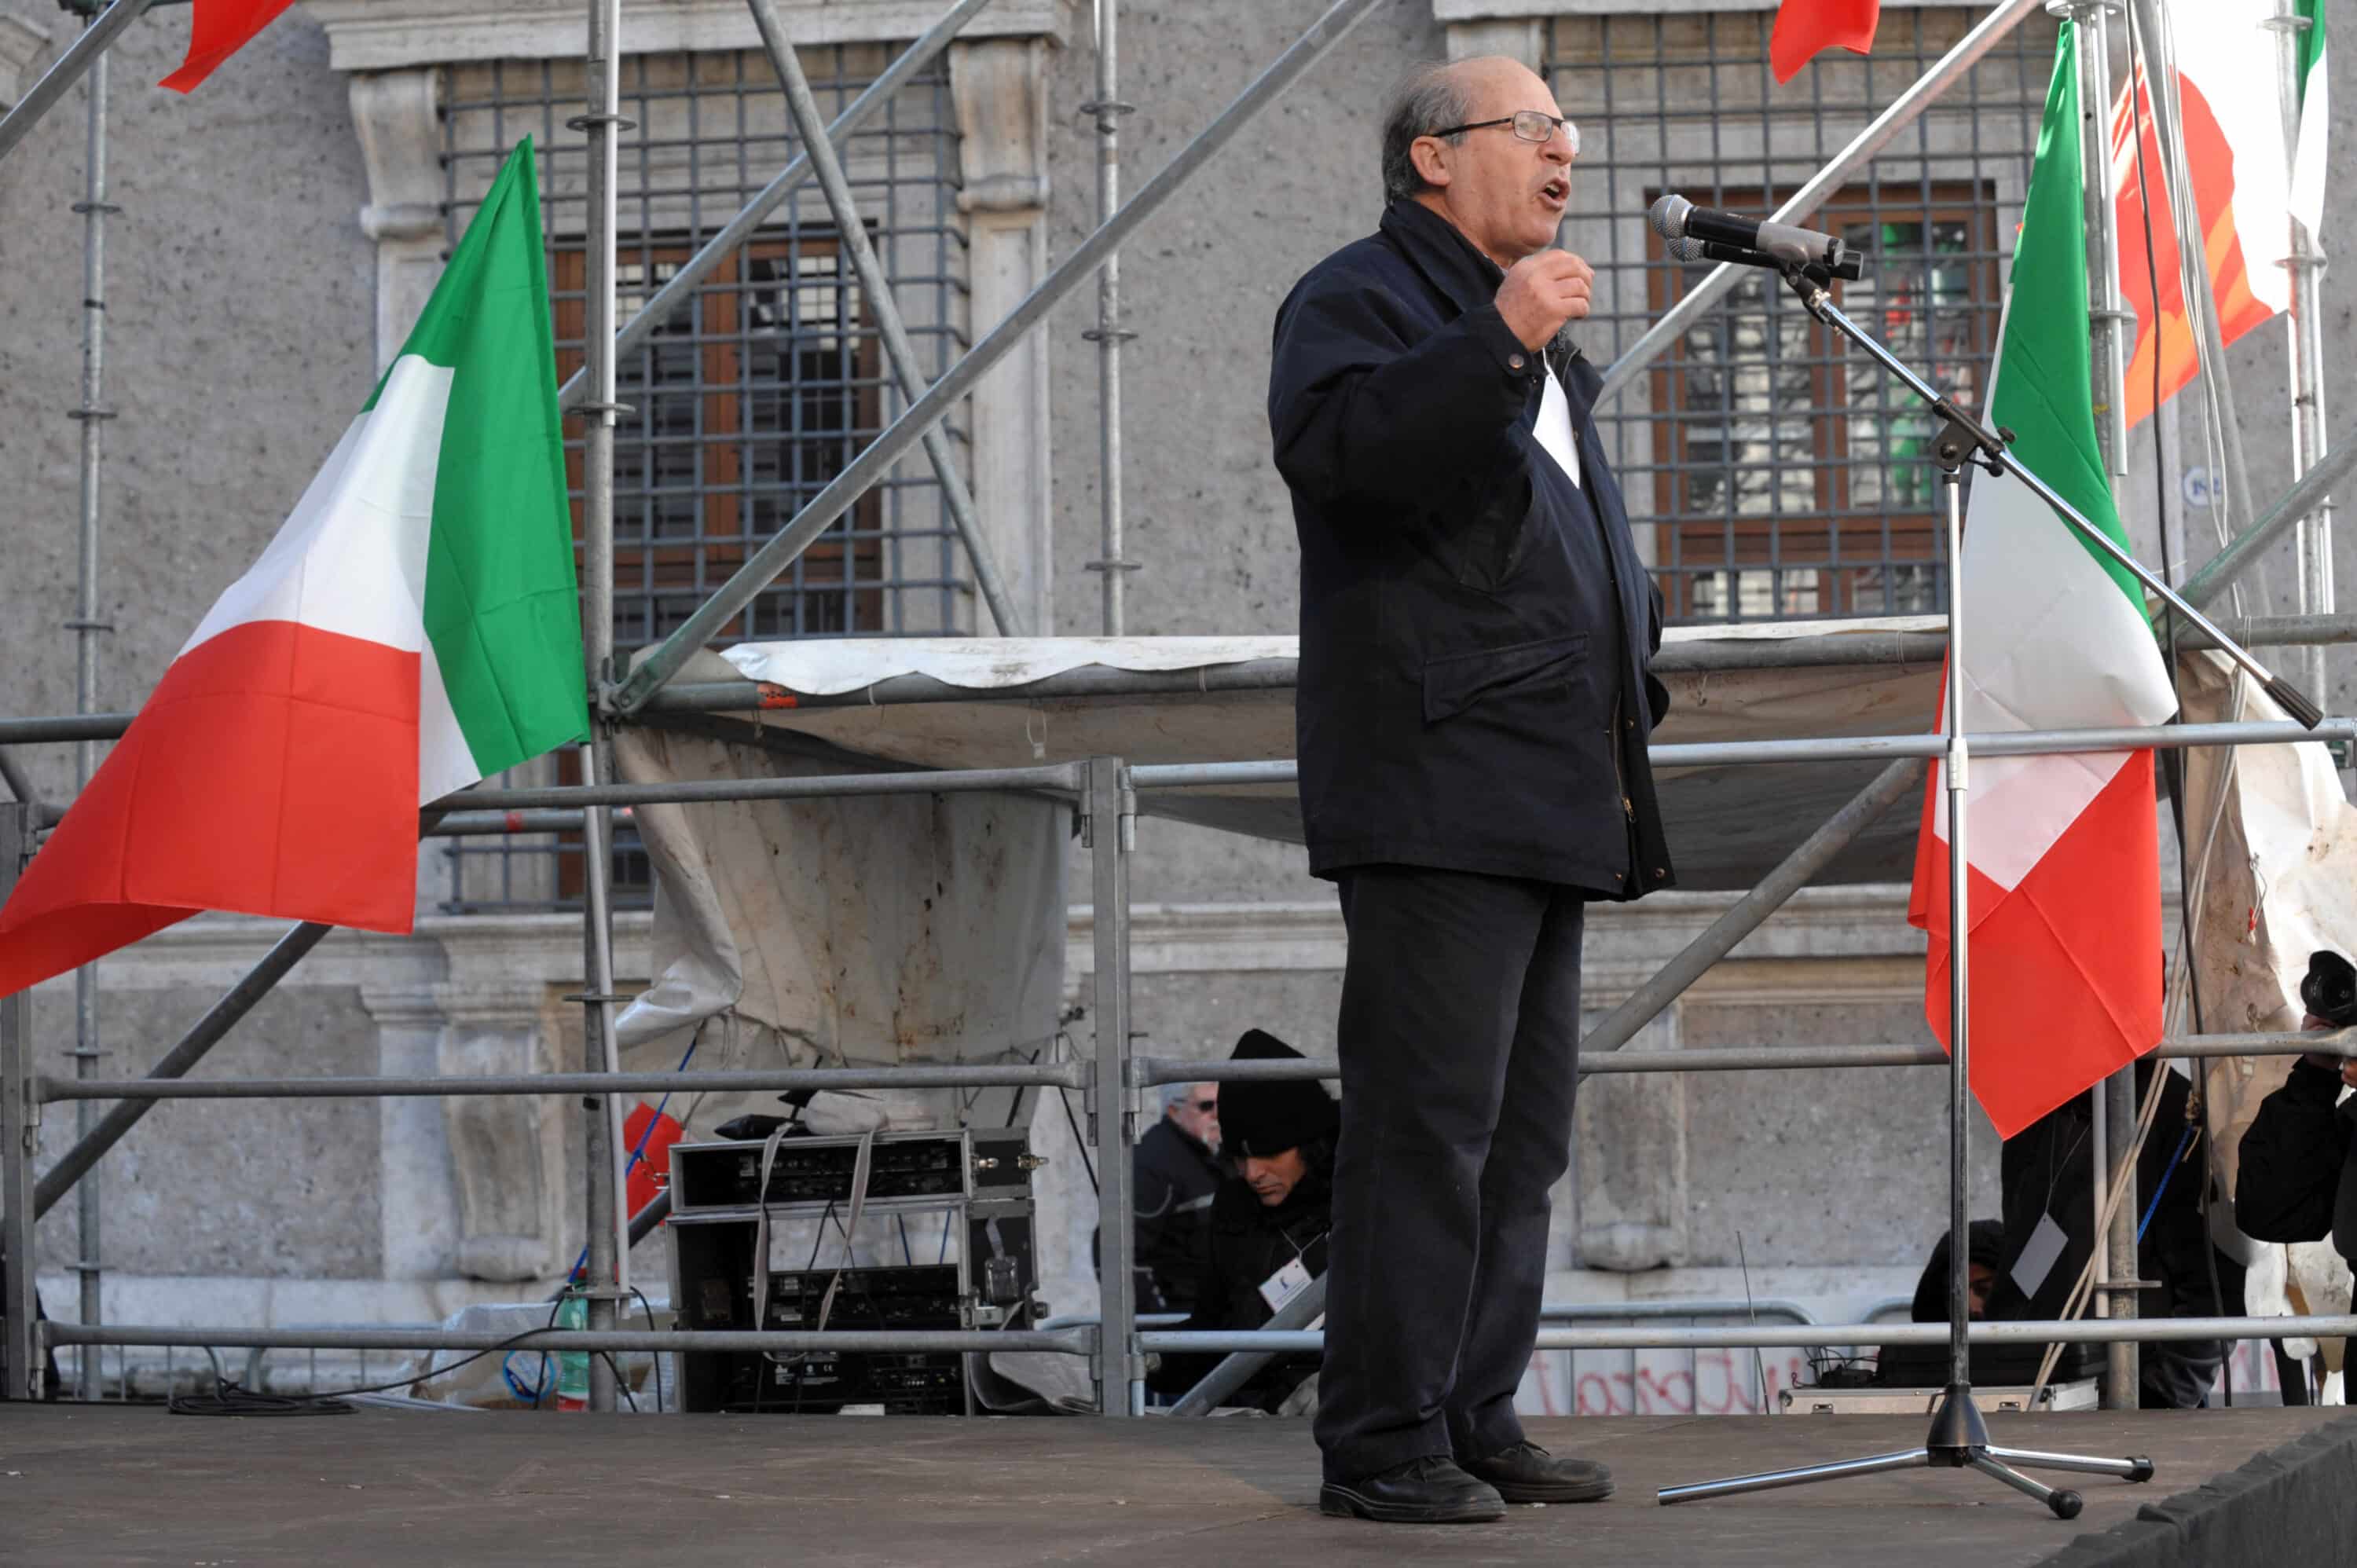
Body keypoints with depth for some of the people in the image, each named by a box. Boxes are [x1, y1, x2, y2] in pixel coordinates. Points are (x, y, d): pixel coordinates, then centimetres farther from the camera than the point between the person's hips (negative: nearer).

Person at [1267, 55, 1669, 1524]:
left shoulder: (1535, 330, 26)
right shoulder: (1358, 298, -3)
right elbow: (1328, 446, -25)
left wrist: (1629, 649, 23)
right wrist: (1499, 341, -31)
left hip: (1548, 797, 10)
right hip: (1435, 788, -10)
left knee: (1525, 1127, 10)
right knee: (1431, 1118, -11)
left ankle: (1478, 1420, 17)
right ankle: (1383, 1442, -6)